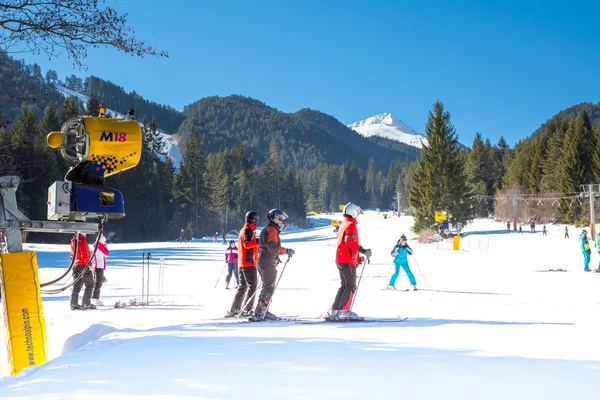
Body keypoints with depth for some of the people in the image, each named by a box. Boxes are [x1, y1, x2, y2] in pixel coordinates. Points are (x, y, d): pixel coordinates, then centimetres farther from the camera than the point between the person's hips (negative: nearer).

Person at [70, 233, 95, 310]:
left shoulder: (73, 241, 13)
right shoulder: (82, 240, -15)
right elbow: (84, 254, -21)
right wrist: (89, 264, -16)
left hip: (76, 265, 9)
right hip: (83, 265, -9)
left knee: (77, 286, 11)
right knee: (90, 285, -1)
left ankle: (74, 304, 10)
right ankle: (86, 304, -4)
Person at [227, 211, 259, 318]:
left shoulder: (243, 229, 20)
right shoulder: (248, 230, -10)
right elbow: (247, 244, -25)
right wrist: (258, 241, -36)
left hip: (242, 263, 10)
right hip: (249, 262, -10)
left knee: (243, 286, 12)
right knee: (252, 286, -9)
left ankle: (234, 310, 12)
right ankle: (246, 310, -13)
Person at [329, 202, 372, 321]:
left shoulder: (343, 225, 19)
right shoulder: (351, 225, -10)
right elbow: (349, 241, -24)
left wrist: (358, 257, 24)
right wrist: (363, 250, -24)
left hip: (340, 259, 10)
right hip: (348, 261, -10)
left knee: (344, 286, 13)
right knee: (351, 286, -7)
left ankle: (335, 311, 10)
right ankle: (343, 311, -13)